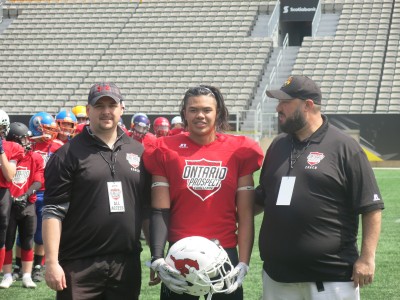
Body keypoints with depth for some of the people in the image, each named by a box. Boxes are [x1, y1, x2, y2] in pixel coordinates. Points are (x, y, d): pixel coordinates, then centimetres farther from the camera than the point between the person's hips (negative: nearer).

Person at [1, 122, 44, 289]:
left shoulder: (35, 158, 1)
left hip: (28, 205, 1)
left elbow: (38, 182, -5)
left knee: (27, 242, 6)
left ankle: (27, 276, 12)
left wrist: (25, 195, -19)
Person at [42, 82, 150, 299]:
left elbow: (149, 207, 15)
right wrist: (52, 262, -14)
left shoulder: (138, 151, 11)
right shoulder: (69, 154, -2)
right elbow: (53, 212, -7)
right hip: (79, 265, -4)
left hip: (127, 263, 4)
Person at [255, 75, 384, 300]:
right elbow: (262, 197, 22)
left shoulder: (344, 147, -7)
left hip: (332, 278, -6)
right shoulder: (278, 145, 12)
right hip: (278, 275, 6)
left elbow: (371, 207, -8)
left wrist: (367, 258, -13)